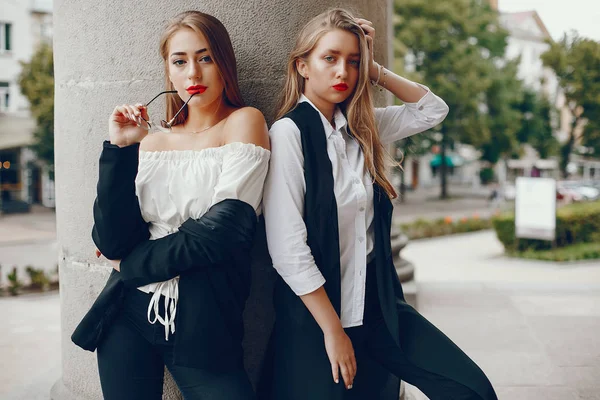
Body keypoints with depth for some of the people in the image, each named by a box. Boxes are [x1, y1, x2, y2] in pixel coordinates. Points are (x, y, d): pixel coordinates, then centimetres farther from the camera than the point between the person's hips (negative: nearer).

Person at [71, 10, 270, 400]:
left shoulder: (244, 122, -4)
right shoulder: (152, 137, 6)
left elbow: (221, 231, -15)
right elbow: (113, 241, -4)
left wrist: (131, 264, -3)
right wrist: (120, 148, -12)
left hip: (202, 320, -3)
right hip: (129, 314, 4)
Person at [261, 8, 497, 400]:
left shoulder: (362, 128, 7)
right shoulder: (289, 132, -12)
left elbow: (433, 110, 17)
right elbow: (287, 246, -18)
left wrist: (377, 72, 4)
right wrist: (333, 330, -15)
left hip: (376, 301, 6)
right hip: (314, 309, -6)